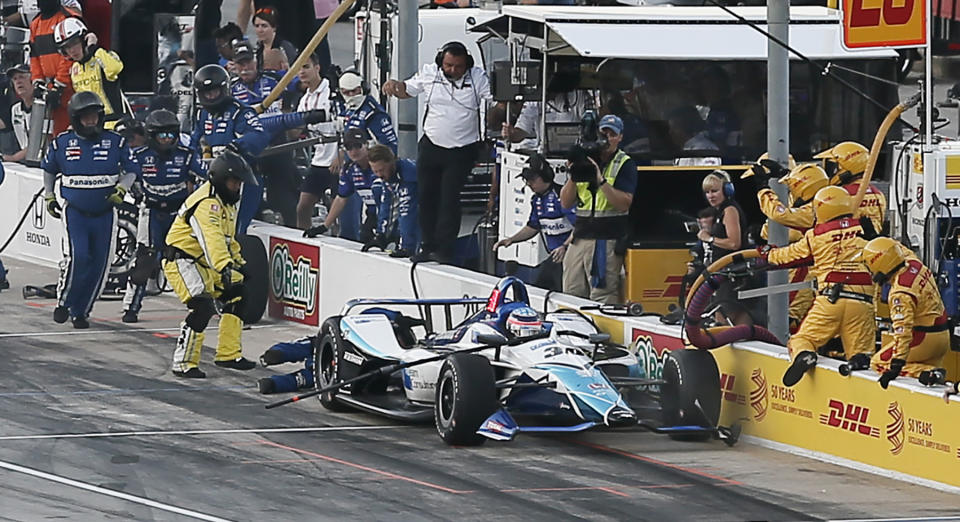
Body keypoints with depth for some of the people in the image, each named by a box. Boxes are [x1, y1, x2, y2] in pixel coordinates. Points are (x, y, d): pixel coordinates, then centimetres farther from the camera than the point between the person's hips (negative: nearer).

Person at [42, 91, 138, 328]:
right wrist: (49, 196, 14)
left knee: (99, 263, 1)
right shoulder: (62, 143, 0)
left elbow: (131, 170, 8)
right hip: (75, 210, -2)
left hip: (104, 213, 2)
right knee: (78, 255, -19)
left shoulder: (115, 142, -1)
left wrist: (121, 190, -9)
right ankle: (64, 301, 0)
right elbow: (49, 169, 17)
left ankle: (80, 311, 14)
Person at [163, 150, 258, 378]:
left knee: (237, 296, 12)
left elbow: (228, 240, 29)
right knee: (202, 307, -25)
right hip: (181, 261, -10)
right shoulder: (207, 203, -22)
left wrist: (239, 264, 31)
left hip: (203, 264, 10)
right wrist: (224, 267, -49)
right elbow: (211, 239, -38)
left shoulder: (226, 202, 13)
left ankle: (228, 354, 20)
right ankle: (184, 363, -20)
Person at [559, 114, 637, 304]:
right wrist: (574, 176, -5)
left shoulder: (625, 164, 1)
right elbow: (566, 203, 11)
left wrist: (601, 180, -19)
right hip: (579, 238, 5)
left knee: (602, 299, -12)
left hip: (607, 240, -5)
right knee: (571, 294, 2)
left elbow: (624, 203, -12)